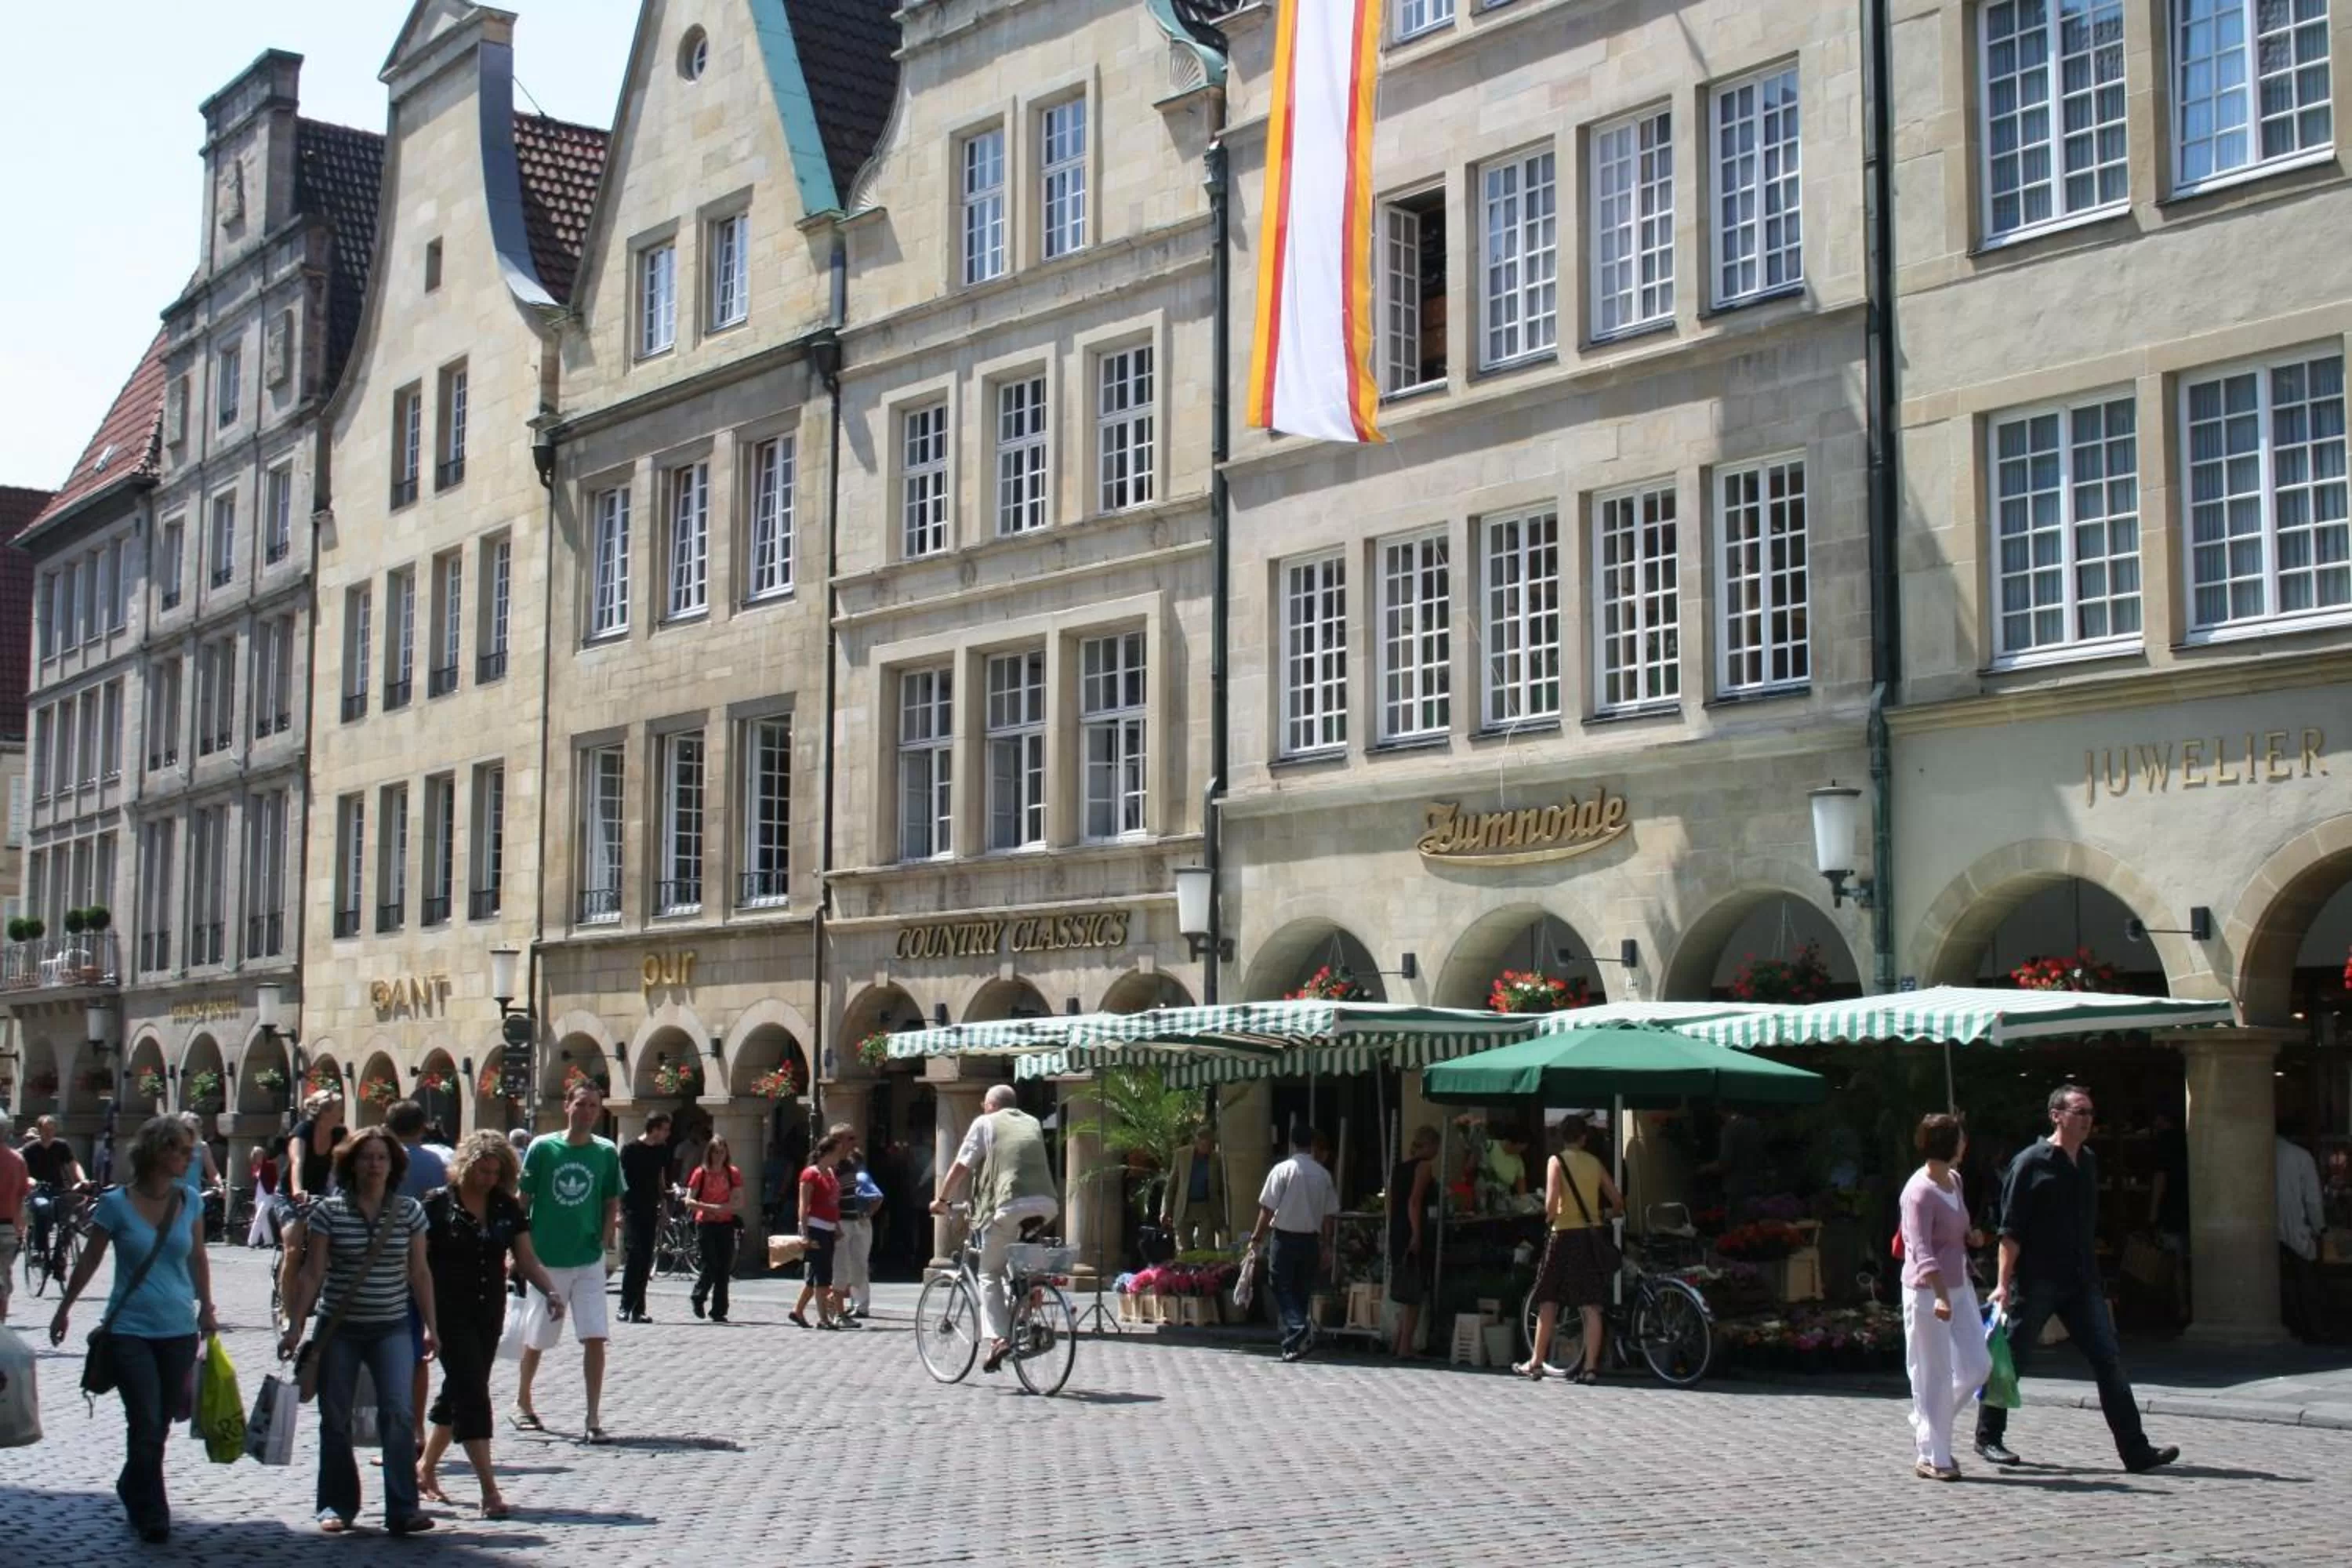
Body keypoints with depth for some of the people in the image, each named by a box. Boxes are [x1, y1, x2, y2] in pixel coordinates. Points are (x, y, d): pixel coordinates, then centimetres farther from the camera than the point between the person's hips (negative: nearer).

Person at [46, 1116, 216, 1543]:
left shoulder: (188, 1201, 2)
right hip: (130, 1329, -3)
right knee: (146, 1425, -7)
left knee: (160, 1424, 10)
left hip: (179, 1331, 4)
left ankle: (133, 1490, 35)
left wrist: (206, 1308, 16)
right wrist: (64, 1308, 14)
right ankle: (151, 1515, 8)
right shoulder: (116, 1204, -8)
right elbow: (90, 1260, 5)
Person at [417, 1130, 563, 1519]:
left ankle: (425, 1469, 33)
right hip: (450, 1314, -5)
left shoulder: (507, 1208, 6)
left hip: (489, 1314, 5)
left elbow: (527, 1260, 4)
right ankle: (489, 1490, -14)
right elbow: (417, 1261, -7)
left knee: (459, 1392, 14)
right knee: (472, 1393, -11)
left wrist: (551, 1291, -13)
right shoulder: (439, 1205, -8)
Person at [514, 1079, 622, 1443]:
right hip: (545, 1260, -1)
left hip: (589, 1261, 1)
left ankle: (594, 1419, -4)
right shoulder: (542, 1147, -4)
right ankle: (522, 1403, 34)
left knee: (595, 1338, -8)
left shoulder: (606, 1152, 1)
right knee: (536, 1339, 12)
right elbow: (522, 1201, 1)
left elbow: (612, 1204, 8)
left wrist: (605, 1240, -5)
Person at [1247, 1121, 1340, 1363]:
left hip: (1285, 1237, -4)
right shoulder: (1323, 1174, 2)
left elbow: (1268, 1208, -10)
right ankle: (1293, 1344, 14)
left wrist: (1256, 1237, -1)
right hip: (1311, 1240, 4)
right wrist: (1327, 1247, 12)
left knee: (1283, 1289, 1)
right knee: (1302, 1292, 12)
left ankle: (1299, 1327, -23)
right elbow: (1330, 1214, 5)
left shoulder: (1282, 1170, -9)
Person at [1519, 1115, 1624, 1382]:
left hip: (1565, 1235, -3)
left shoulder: (1557, 1161, -4)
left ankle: (1536, 1363, 11)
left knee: (1548, 1302, 7)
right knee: (1591, 1307, 3)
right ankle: (1590, 1367, -1)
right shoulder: (1595, 1163, 8)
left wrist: (1549, 1217, 4)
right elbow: (1618, 1203, 11)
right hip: (1592, 1235, 3)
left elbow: (1551, 1201, -16)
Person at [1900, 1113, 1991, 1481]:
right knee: (1933, 1376, -2)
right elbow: (1922, 1251, -27)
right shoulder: (1920, 1191, -19)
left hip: (1959, 1287, 9)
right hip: (1927, 1291, -9)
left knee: (1976, 1366, 9)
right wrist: (1940, 1296, -35)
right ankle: (1931, 1458, 6)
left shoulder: (1954, 1180, 9)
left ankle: (1928, 1428, 26)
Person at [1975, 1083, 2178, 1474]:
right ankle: (1988, 1437, 19)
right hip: (2035, 1281, -6)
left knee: (2108, 1361, 0)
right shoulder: (2030, 1163, -10)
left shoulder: (2088, 1162, 12)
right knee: (2011, 1359, 4)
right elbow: (2010, 1230, -13)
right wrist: (2004, 1283, -18)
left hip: (2081, 1281, 6)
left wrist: (2091, 1275, 19)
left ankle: (2136, 1450, -1)